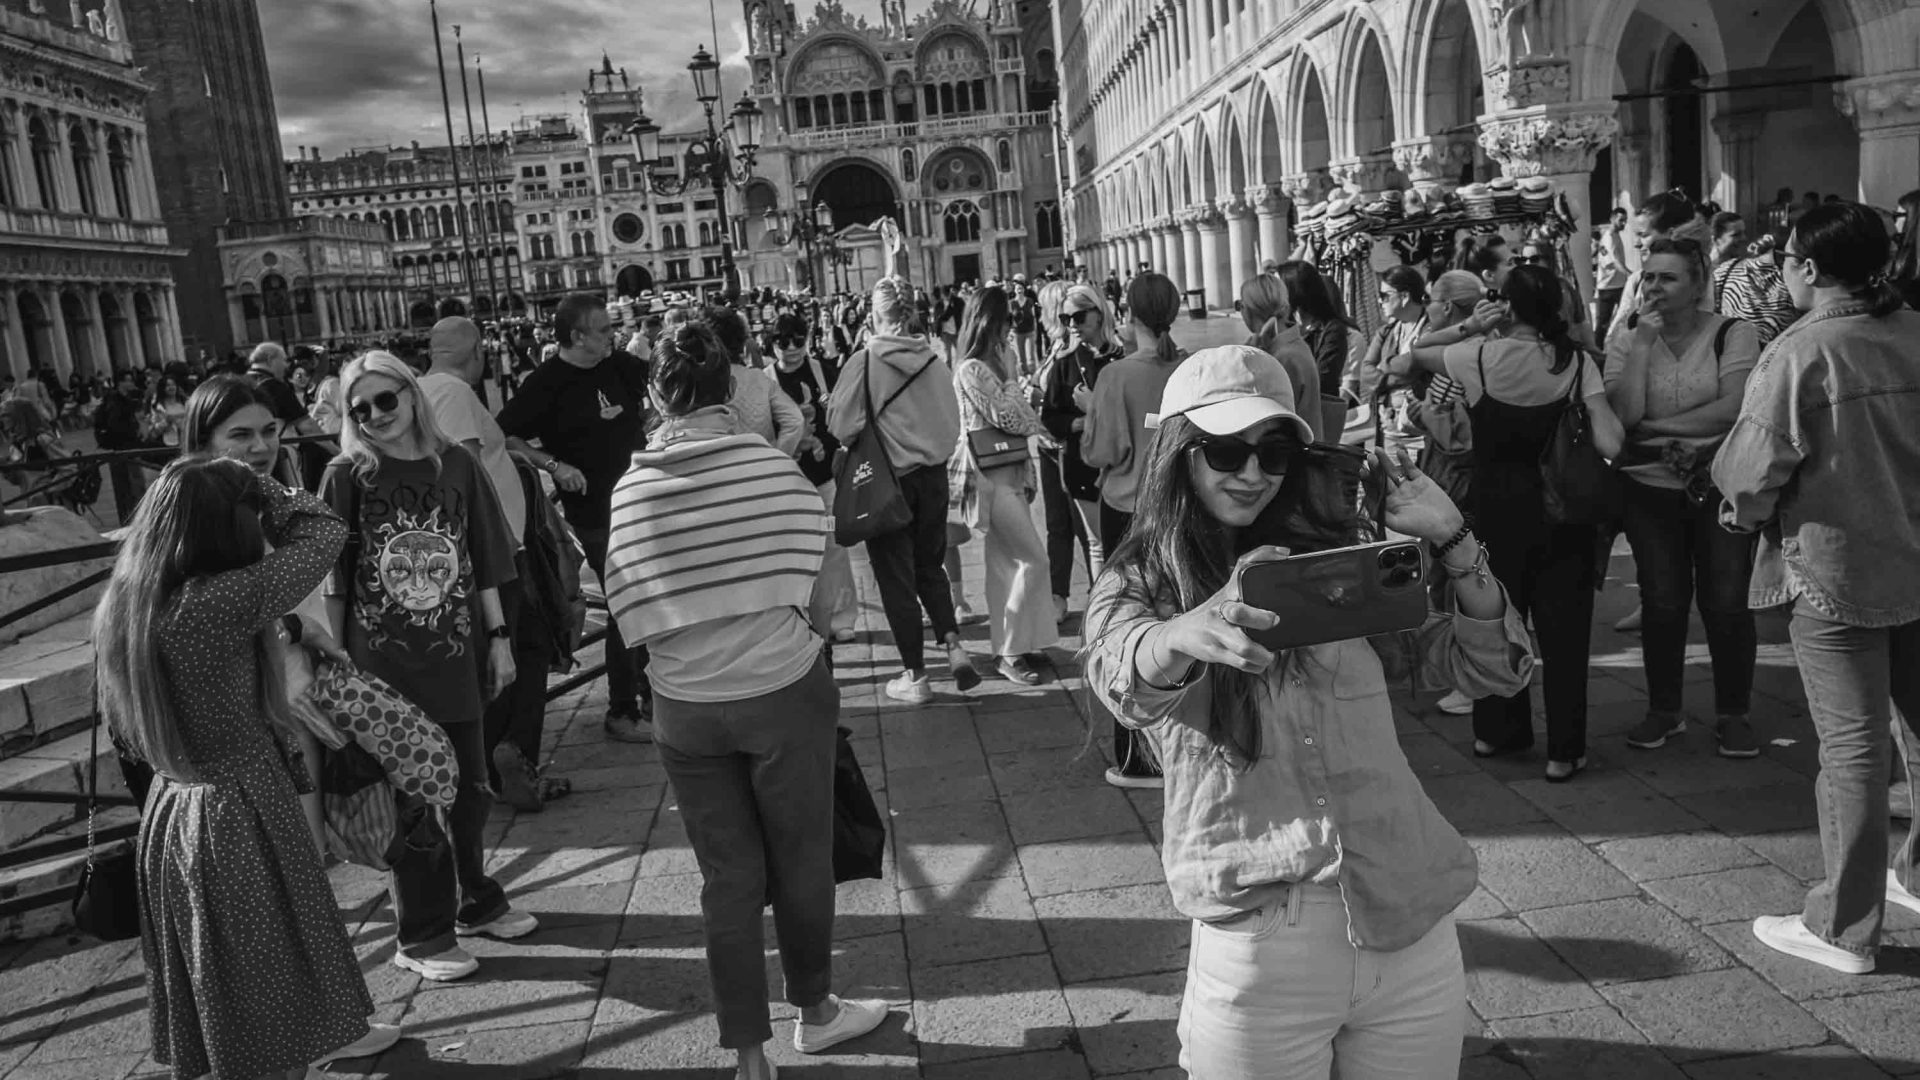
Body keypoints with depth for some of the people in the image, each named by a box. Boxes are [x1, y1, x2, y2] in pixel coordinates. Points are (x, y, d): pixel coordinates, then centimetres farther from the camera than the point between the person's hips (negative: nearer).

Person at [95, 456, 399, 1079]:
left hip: (170, 810, 8)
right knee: (263, 965, 10)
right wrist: (251, 486, -6)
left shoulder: (121, 604, -3)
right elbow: (323, 532, -18)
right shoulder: (218, 605, -27)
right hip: (239, 816, -8)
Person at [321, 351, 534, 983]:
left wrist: (498, 636, 5)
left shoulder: (456, 465, 2)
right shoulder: (347, 478, -4)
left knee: (470, 790, 14)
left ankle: (475, 903, 34)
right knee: (411, 801, 4)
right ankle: (421, 936, 18)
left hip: (455, 658, 3)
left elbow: (483, 564, 7)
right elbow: (333, 582, -2)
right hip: (382, 665, -3)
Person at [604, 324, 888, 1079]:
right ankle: (813, 1011, 36)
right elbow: (813, 577, -3)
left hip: (684, 703, 2)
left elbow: (630, 610, -1)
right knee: (801, 859, 17)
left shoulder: (631, 488, -6)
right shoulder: (771, 465, -11)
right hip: (783, 687, -2)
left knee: (728, 875, 13)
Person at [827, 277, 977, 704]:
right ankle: (954, 645, 6)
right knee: (931, 565, 22)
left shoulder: (863, 361, -14)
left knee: (896, 576, 7)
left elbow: (840, 425, -10)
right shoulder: (932, 360, -2)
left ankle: (915, 676, 13)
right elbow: (952, 424, 4)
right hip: (933, 474, 4)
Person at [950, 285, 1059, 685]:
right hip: (990, 474, -8)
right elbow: (1008, 417, -15)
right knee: (1033, 558, -8)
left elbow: (1021, 414, 14)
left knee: (1005, 560, 14)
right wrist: (1011, 382, -1)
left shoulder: (1002, 360, 10)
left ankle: (1009, 643, 23)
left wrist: (1033, 431, -3)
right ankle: (1011, 653, 0)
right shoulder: (972, 370, -16)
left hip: (1010, 470, 8)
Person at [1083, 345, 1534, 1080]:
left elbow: (1495, 670, 3)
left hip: (1413, 924, 3)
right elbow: (1122, 672, -25)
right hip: (1253, 946, -2)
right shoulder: (1134, 585, 0)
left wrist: (1452, 539, -11)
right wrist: (1187, 633, -47)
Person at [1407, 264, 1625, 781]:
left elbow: (1413, 353, 7)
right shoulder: (1577, 362, -8)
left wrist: (1467, 328, 0)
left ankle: (1496, 730, 31)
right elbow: (1610, 444, -16)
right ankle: (1563, 750, 9)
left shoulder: (1480, 357, -10)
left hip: (1496, 509, 1)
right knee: (1563, 625, 6)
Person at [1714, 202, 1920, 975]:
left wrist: (1746, 508, 3)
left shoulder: (1800, 352, -17)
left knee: (1852, 745, 0)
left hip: (1834, 567, -6)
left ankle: (1845, 928, 11)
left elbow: (1752, 468, -18)